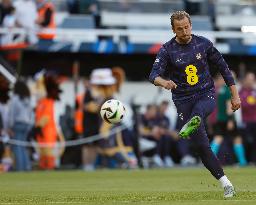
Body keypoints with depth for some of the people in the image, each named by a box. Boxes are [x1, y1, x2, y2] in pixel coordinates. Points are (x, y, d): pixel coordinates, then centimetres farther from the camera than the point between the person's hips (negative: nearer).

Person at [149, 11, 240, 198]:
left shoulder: (203, 43, 2)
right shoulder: (167, 50, -3)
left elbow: (223, 67, 10)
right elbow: (154, 74, -16)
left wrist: (235, 95, 8)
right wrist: (164, 82, -40)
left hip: (206, 95, 0)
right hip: (183, 100, 0)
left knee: (198, 111, -38)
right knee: (202, 146, -6)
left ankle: (191, 125, -70)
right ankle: (226, 183, -2)